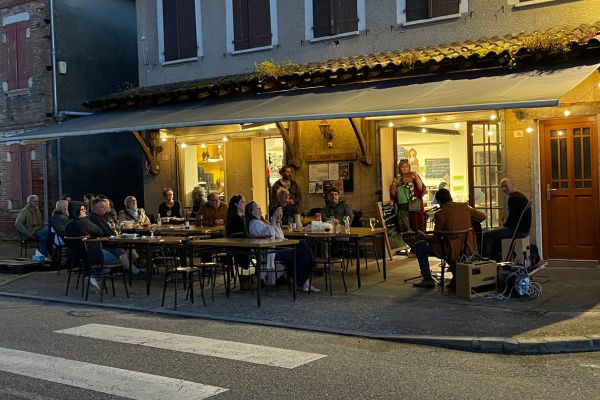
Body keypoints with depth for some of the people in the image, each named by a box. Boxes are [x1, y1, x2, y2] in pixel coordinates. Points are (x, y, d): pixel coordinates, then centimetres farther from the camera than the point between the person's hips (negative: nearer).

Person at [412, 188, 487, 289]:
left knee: (418, 246, 11)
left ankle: (428, 279, 13)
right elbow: (483, 216, 12)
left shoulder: (440, 214, -13)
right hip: (468, 249, 6)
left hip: (451, 251, -6)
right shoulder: (465, 207, 1)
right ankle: (456, 277, 27)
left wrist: (423, 236, 11)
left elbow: (436, 238, -8)